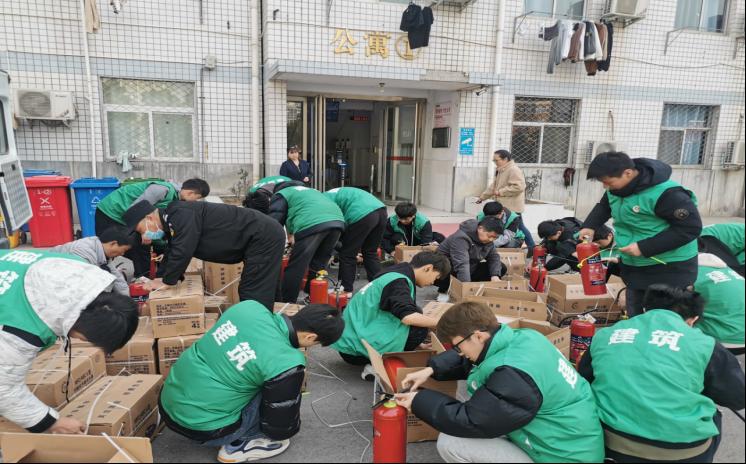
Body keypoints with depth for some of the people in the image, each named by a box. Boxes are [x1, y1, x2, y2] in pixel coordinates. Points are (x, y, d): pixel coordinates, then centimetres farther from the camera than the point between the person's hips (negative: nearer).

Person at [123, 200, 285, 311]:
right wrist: (157, 283, 16)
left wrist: (167, 281, -9)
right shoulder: (171, 224, 15)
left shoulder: (180, 214, -17)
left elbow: (182, 252, -23)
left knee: (255, 297, -6)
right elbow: (171, 255, 22)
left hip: (265, 237, -10)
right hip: (260, 238, 10)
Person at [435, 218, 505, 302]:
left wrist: (495, 275, -20)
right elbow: (462, 264, -40)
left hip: (470, 270, 8)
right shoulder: (461, 238, -30)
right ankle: (443, 291, -9)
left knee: (501, 268, -7)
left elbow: (494, 257, -1)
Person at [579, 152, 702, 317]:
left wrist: (644, 248, -29)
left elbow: (691, 227, -25)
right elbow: (604, 206, 17)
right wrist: (589, 225, -1)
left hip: (670, 269, -8)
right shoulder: (616, 188, -3)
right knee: (634, 317, 21)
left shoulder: (666, 194, -28)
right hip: (633, 266, 8)